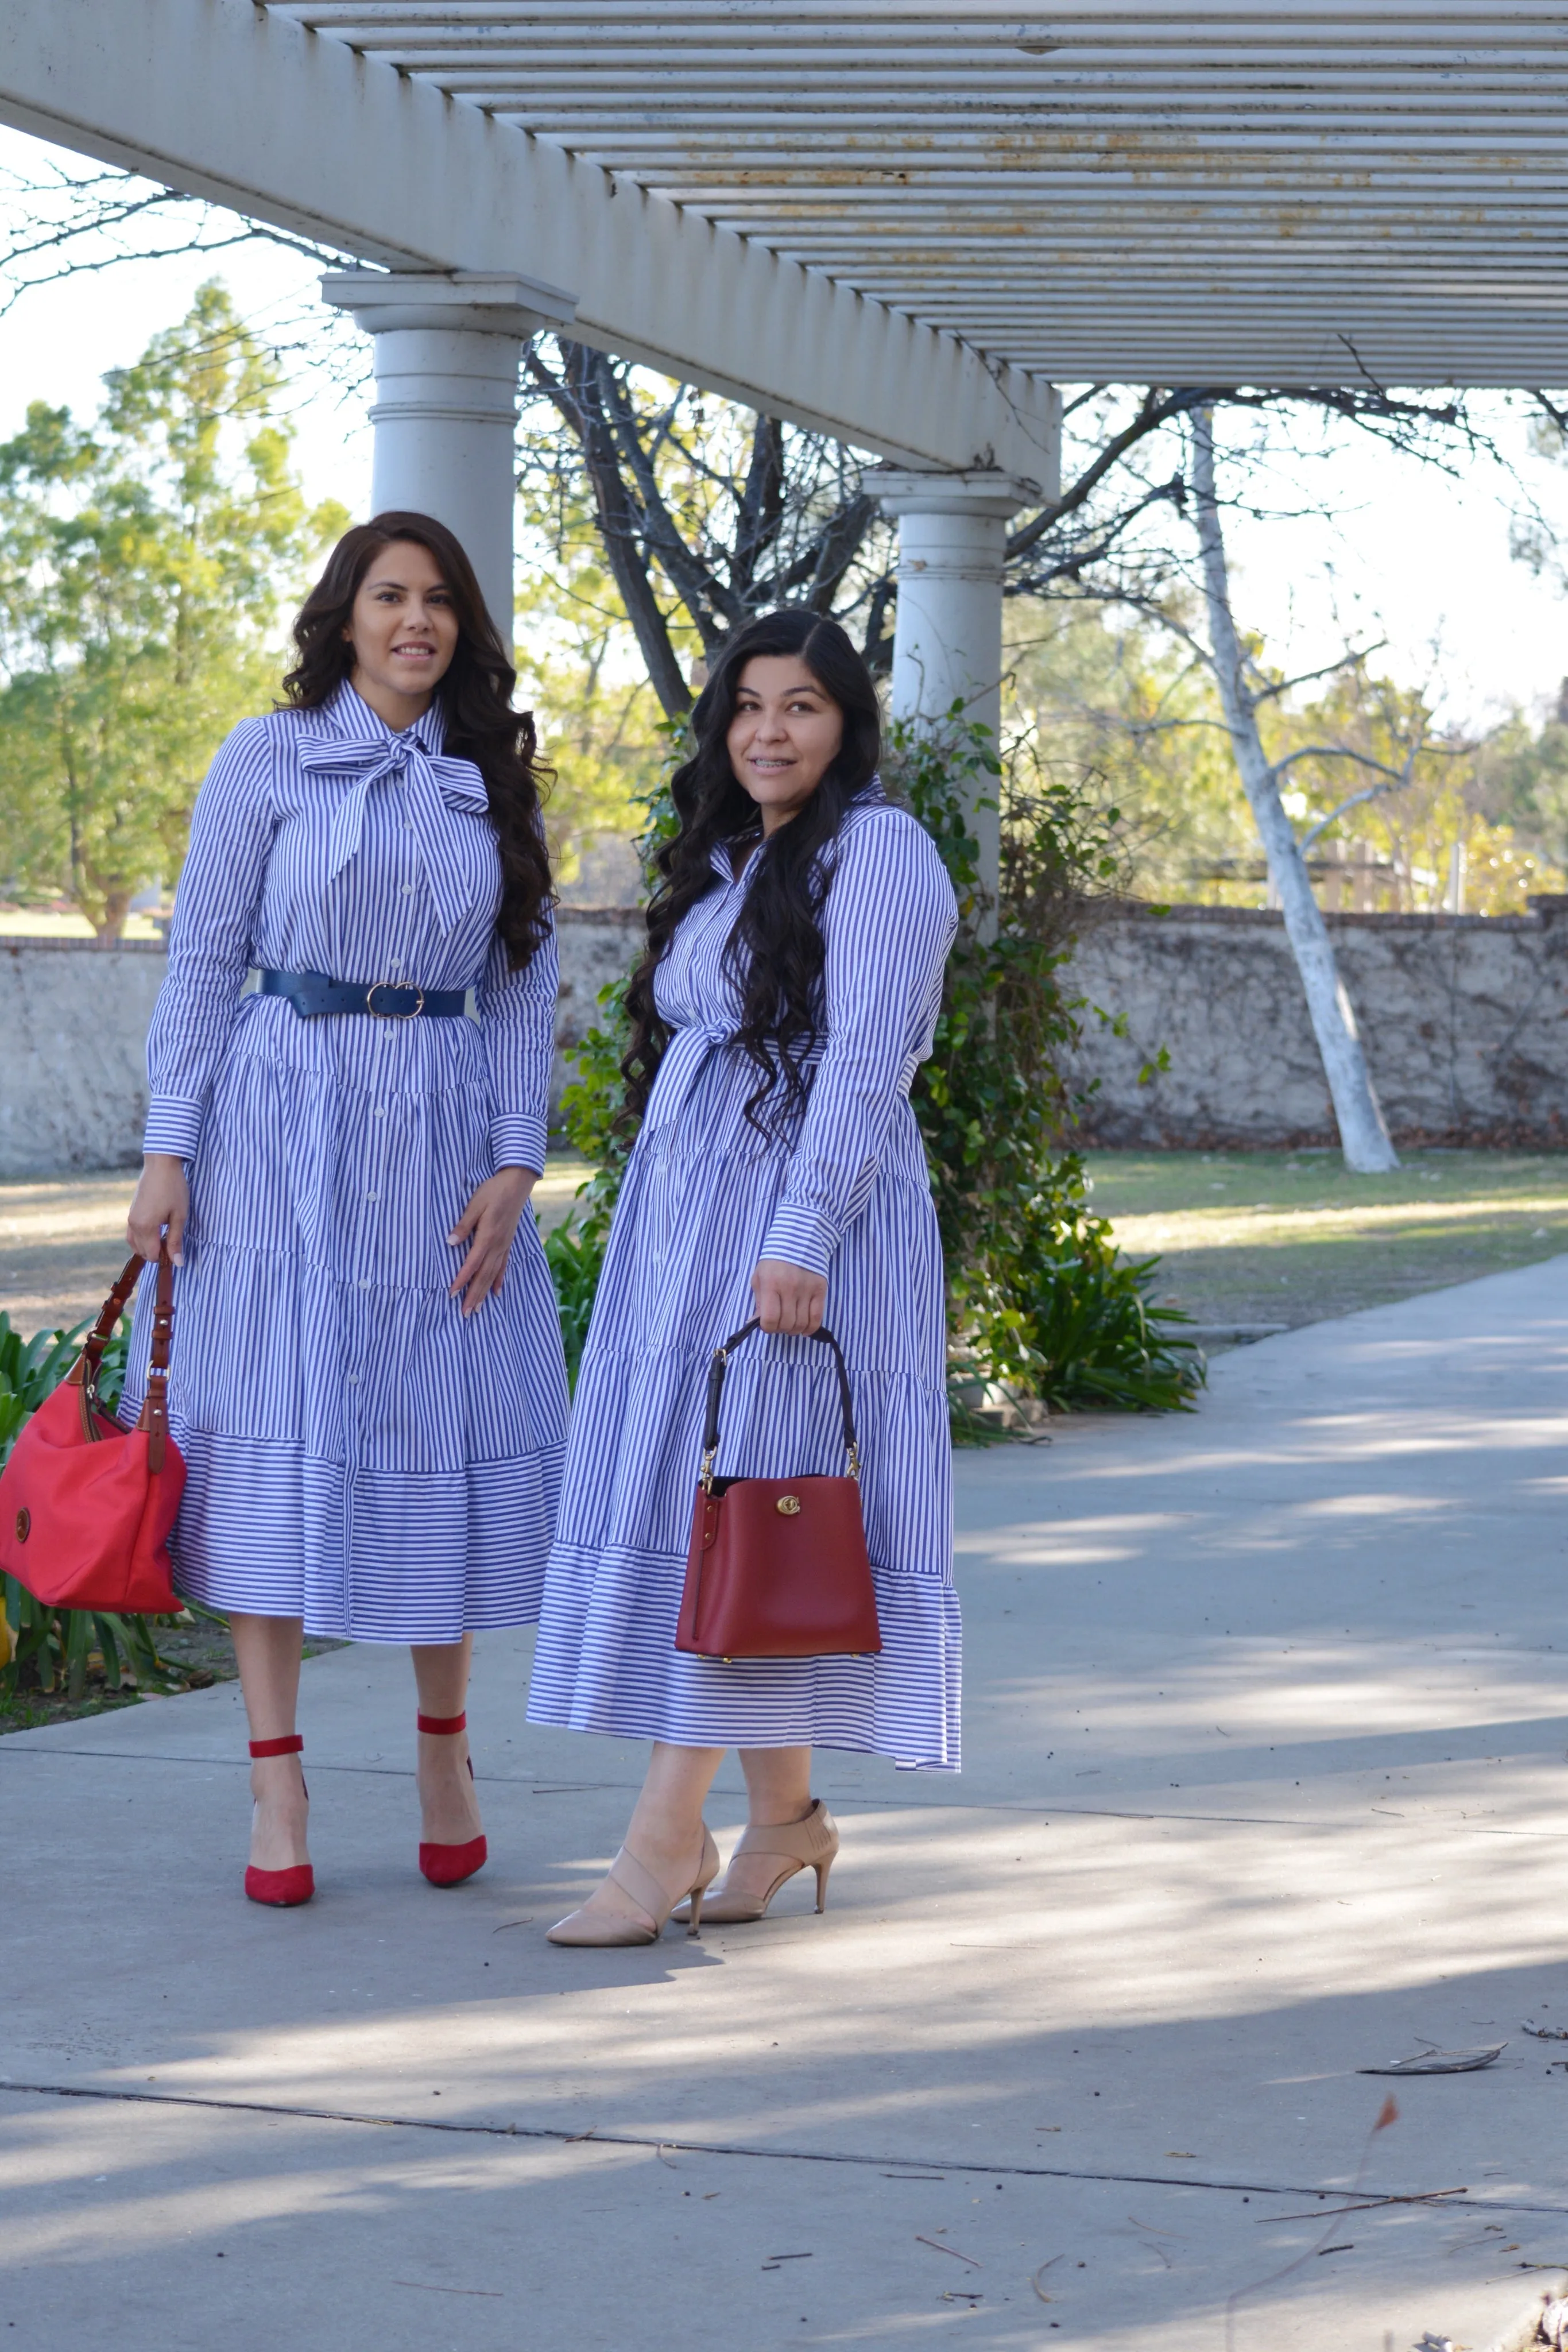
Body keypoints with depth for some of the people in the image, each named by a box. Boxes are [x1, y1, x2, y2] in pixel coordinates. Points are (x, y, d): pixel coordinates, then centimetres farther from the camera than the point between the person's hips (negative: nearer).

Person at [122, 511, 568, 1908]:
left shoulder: (497, 784, 10)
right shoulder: (270, 759, 2)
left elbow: (528, 985, 9)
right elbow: (203, 959, 1)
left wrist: (515, 1168, -1)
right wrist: (168, 1151, -6)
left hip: (444, 1137, 3)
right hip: (282, 1126, -2)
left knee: (445, 1429, 3)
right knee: (278, 1435, -2)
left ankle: (445, 1747, 20)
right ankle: (278, 1791, 2)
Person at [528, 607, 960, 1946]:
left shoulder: (879, 851, -7)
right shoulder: (725, 860, 19)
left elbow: (866, 1061, -15)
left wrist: (800, 1238, -22)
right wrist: (668, 1223, 17)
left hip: (801, 1216, -8)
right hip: (685, 1217, 8)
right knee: (678, 1499, 6)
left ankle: (666, 1841, -10)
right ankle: (784, 1813, 14)